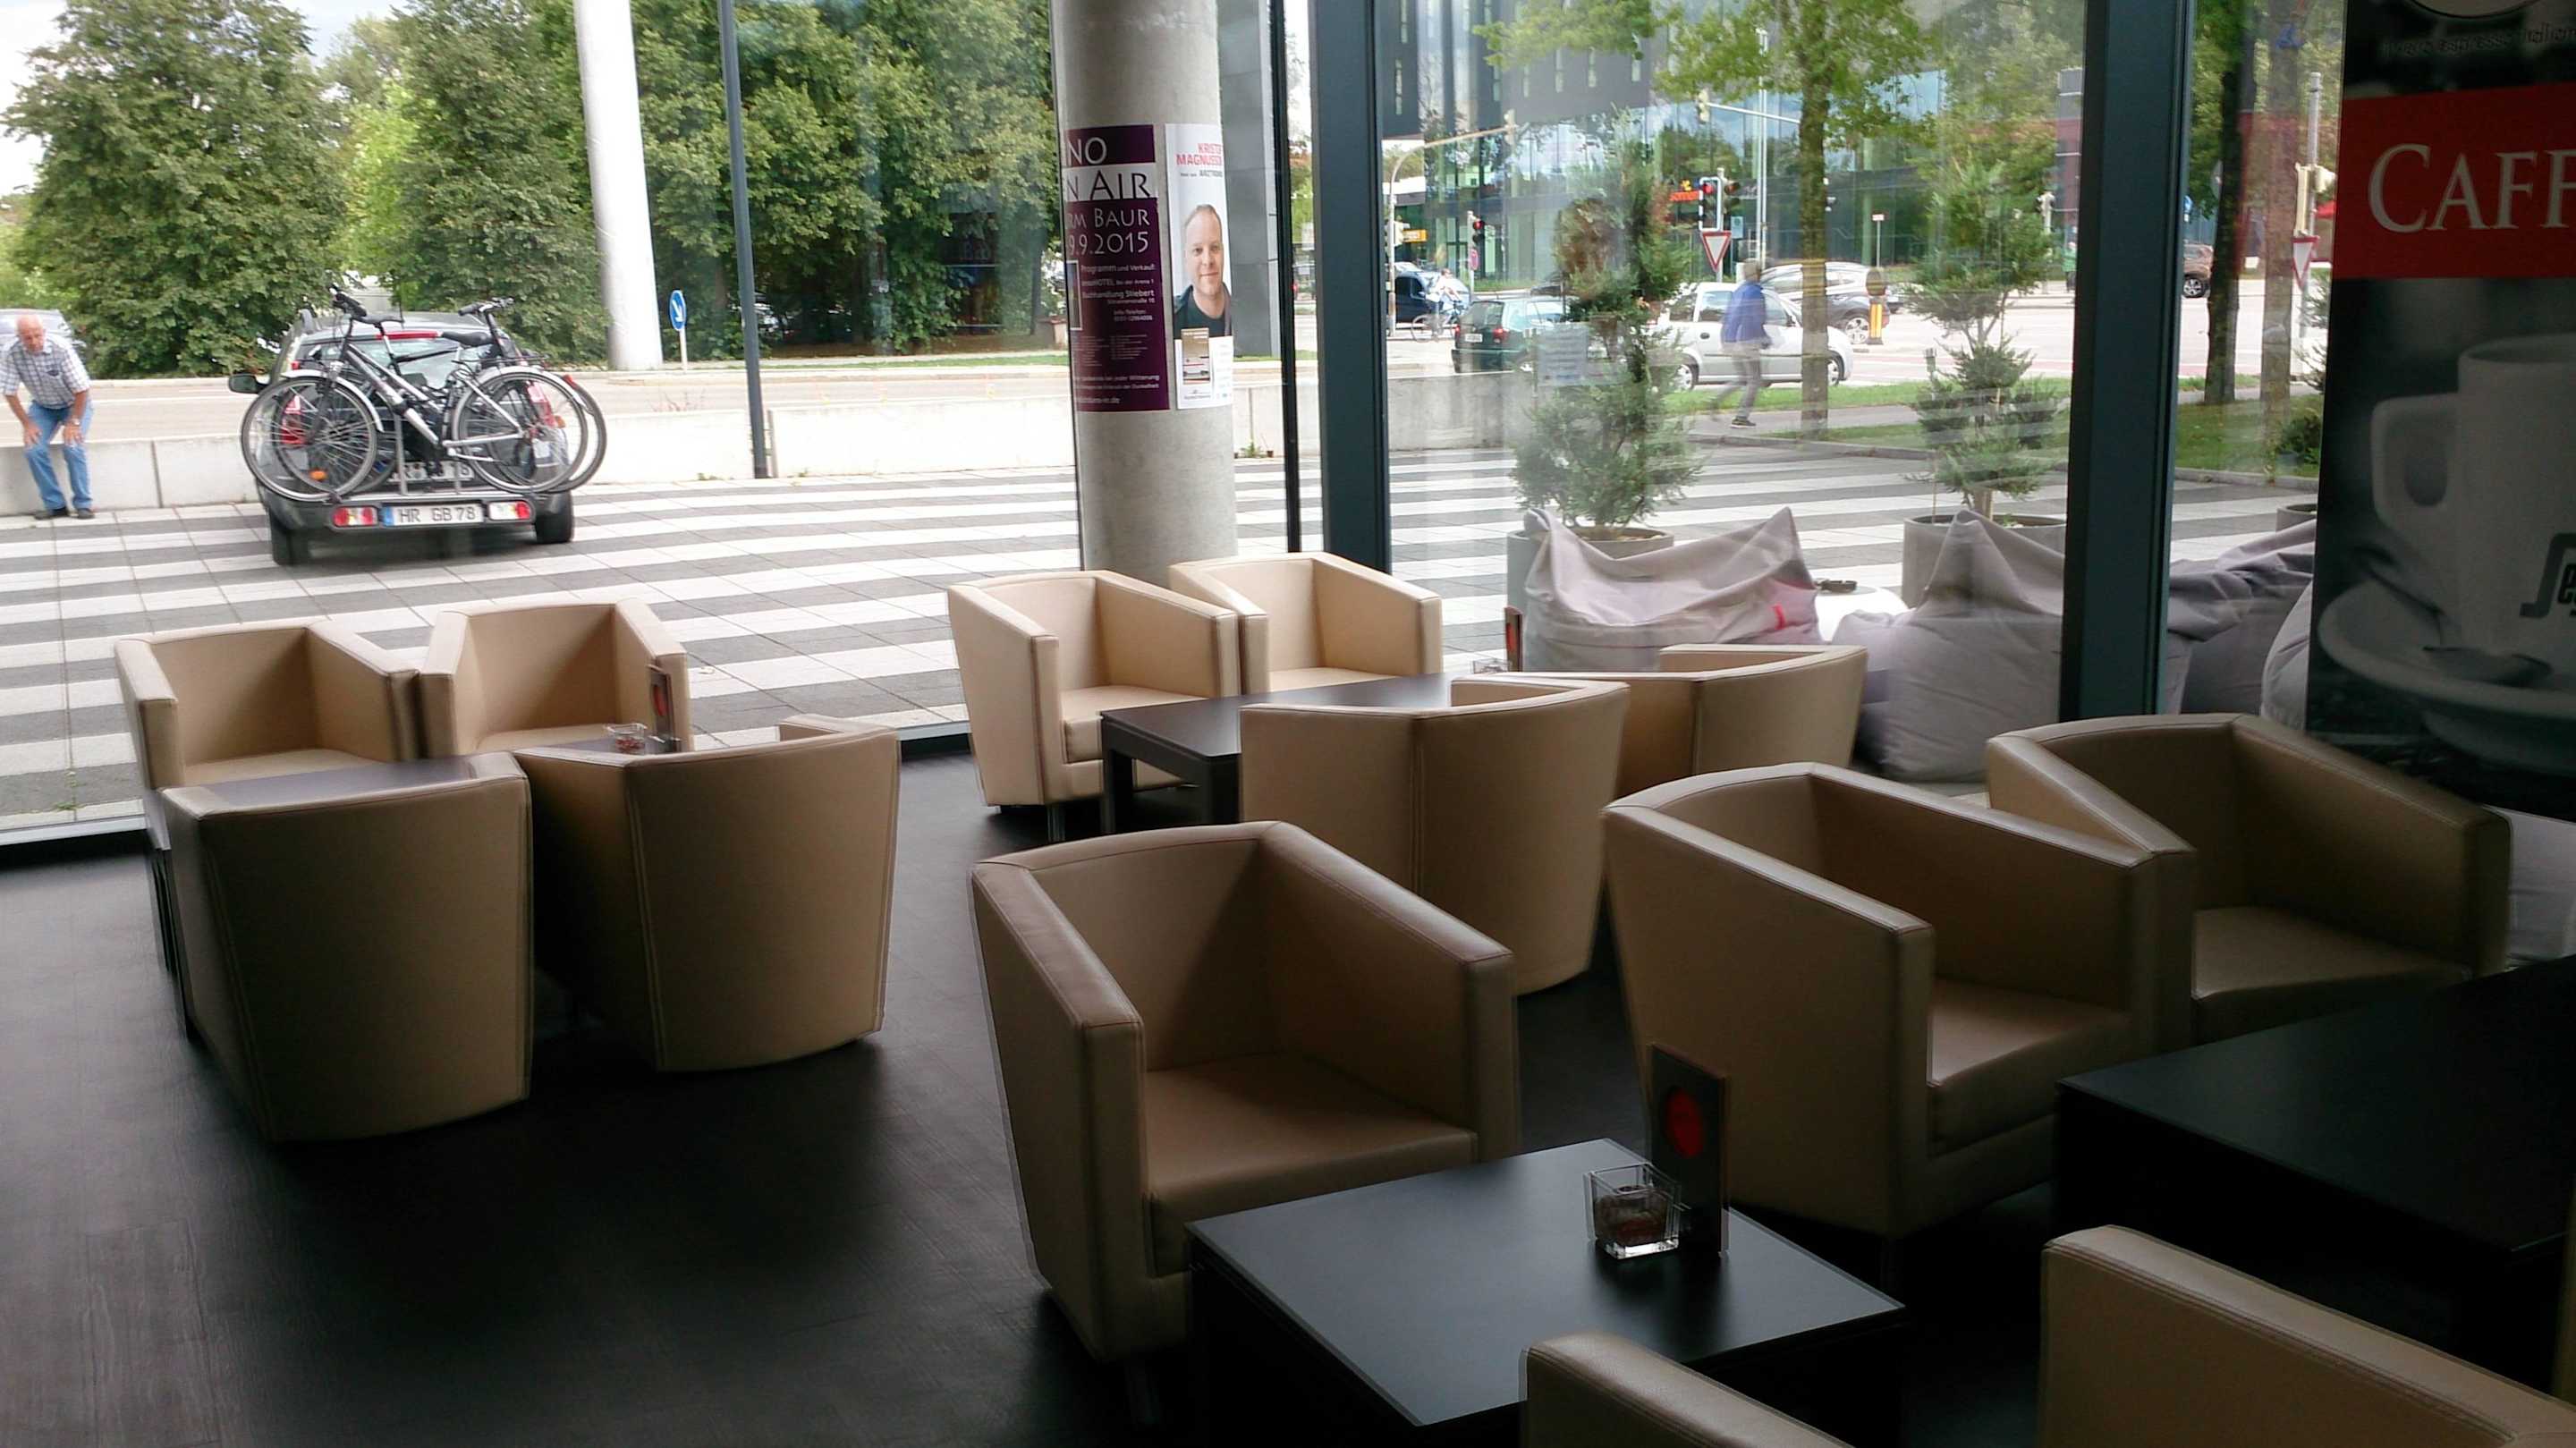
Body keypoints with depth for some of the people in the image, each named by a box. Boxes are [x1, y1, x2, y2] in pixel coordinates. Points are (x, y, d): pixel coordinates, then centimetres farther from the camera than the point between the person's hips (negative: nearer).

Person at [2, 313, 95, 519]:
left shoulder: (61, 347, -29)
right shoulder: (10, 354, -23)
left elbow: (81, 389, -22)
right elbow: (10, 393, -10)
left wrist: (74, 423, -19)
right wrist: (27, 423, -12)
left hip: (74, 404, -3)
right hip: (42, 407, 3)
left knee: (74, 447, -21)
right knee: (34, 449, -16)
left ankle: (83, 505, -10)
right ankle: (55, 505, -7)